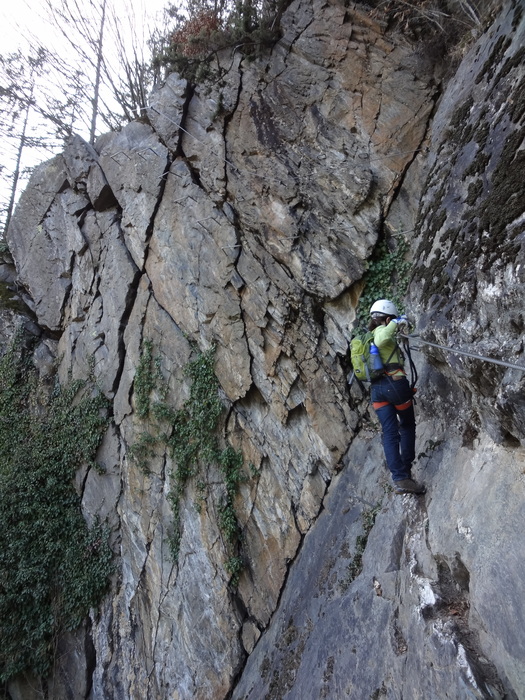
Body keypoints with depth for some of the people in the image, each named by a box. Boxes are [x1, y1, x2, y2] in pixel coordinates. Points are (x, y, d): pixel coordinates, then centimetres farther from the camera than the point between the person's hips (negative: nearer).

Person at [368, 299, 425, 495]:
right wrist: (396, 324, -19)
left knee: (389, 433, 1)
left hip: (376, 388, 6)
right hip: (395, 384, -6)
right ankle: (406, 469, 13)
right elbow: (380, 341, -29)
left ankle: (399, 478, -5)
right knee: (407, 426, 14)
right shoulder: (382, 331, -6)